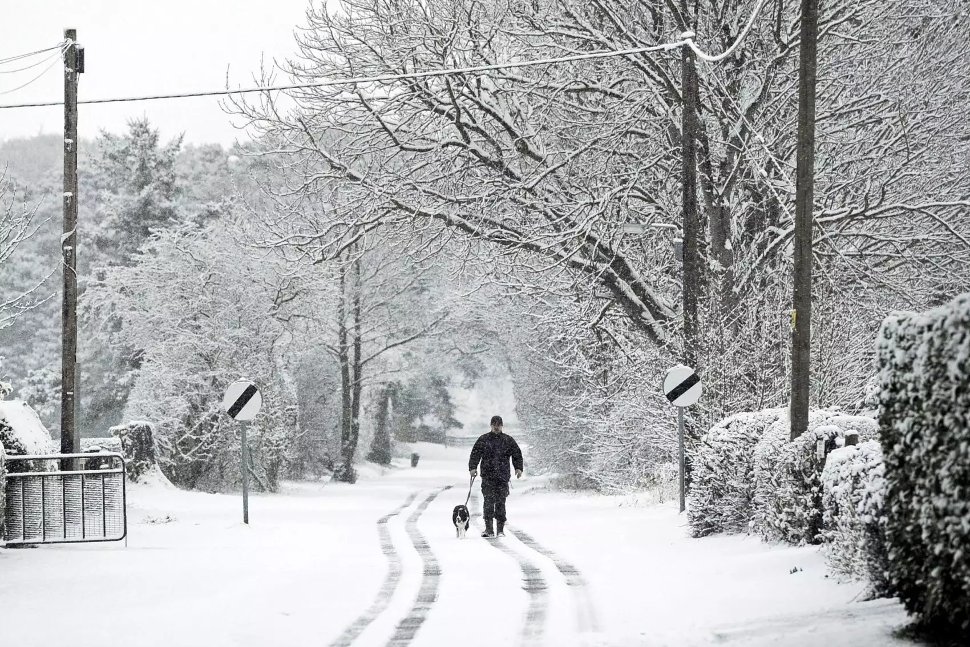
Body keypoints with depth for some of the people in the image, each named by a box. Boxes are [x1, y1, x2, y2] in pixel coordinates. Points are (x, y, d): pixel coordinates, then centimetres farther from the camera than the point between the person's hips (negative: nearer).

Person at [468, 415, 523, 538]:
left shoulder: (508, 440, 12)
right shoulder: (483, 440, 8)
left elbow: (517, 454, 13)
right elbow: (475, 454, 5)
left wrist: (518, 468, 0)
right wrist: (473, 467, -10)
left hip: (503, 477, 1)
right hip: (487, 476, -1)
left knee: (501, 502, 2)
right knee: (488, 502, -10)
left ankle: (500, 529, 7)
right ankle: (489, 529, -10)